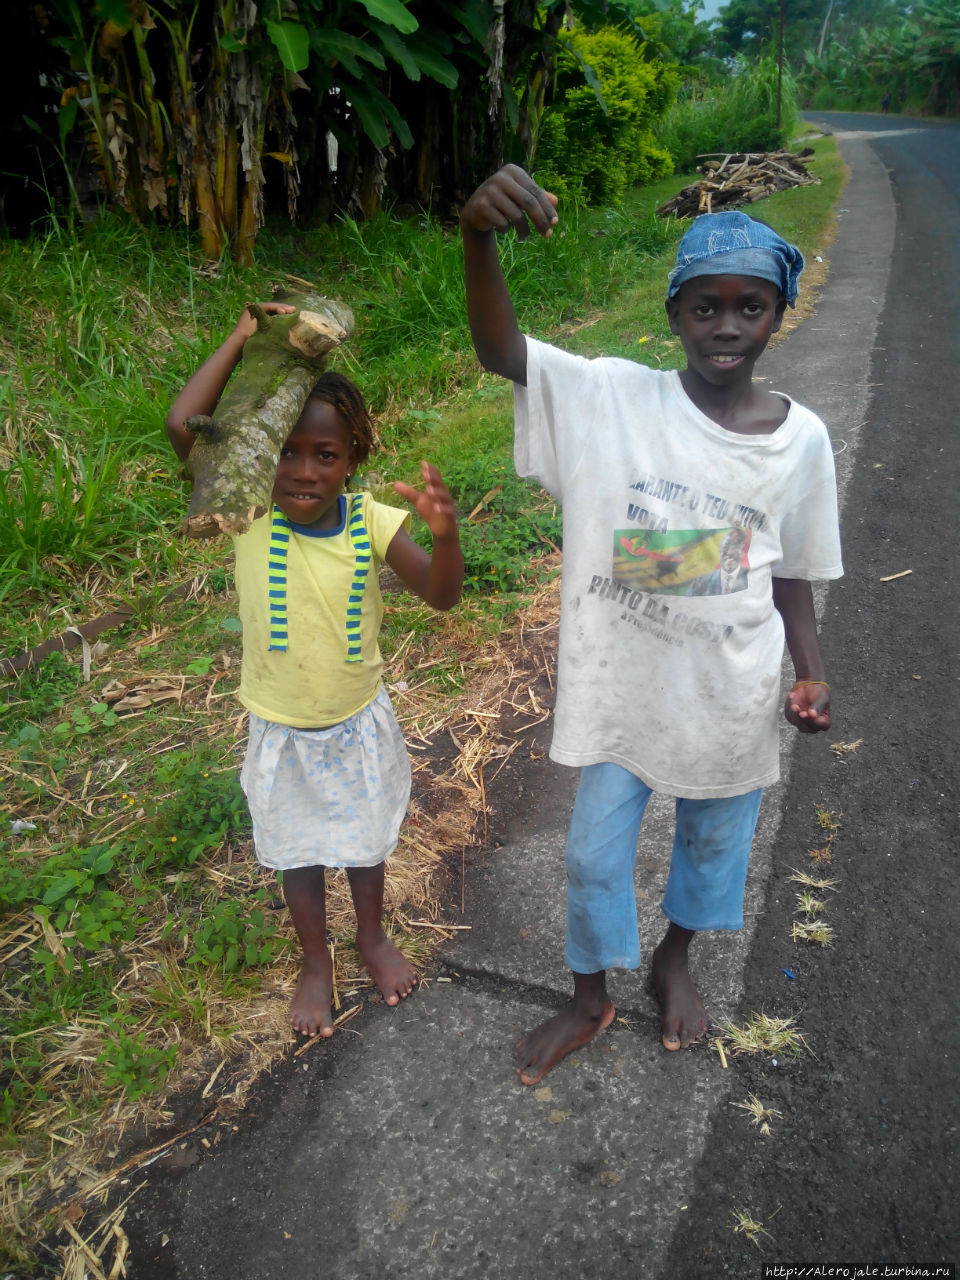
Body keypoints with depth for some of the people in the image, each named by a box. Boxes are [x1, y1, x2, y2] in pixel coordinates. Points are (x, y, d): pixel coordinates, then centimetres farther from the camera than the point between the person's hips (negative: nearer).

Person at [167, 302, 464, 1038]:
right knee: (298, 852, 21)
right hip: (282, 730, 0)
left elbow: (442, 596, -25)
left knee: (365, 840, 24)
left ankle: (373, 938, 52)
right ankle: (316, 962, 46)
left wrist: (445, 531, -44)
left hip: (360, 723, 0)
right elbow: (183, 426, -32)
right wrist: (243, 339, -27)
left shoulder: (372, 522, -19)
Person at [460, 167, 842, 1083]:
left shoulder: (800, 438, -7)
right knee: (594, 852, 14)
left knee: (713, 839, 23)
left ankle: (675, 960, 54)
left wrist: (810, 672, -7)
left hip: (730, 690, 2)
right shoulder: (614, 397, -13)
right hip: (621, 683, -1)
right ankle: (590, 1000, 42)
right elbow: (499, 352, -27)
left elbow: (790, 571, 4)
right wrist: (479, 235, -44)